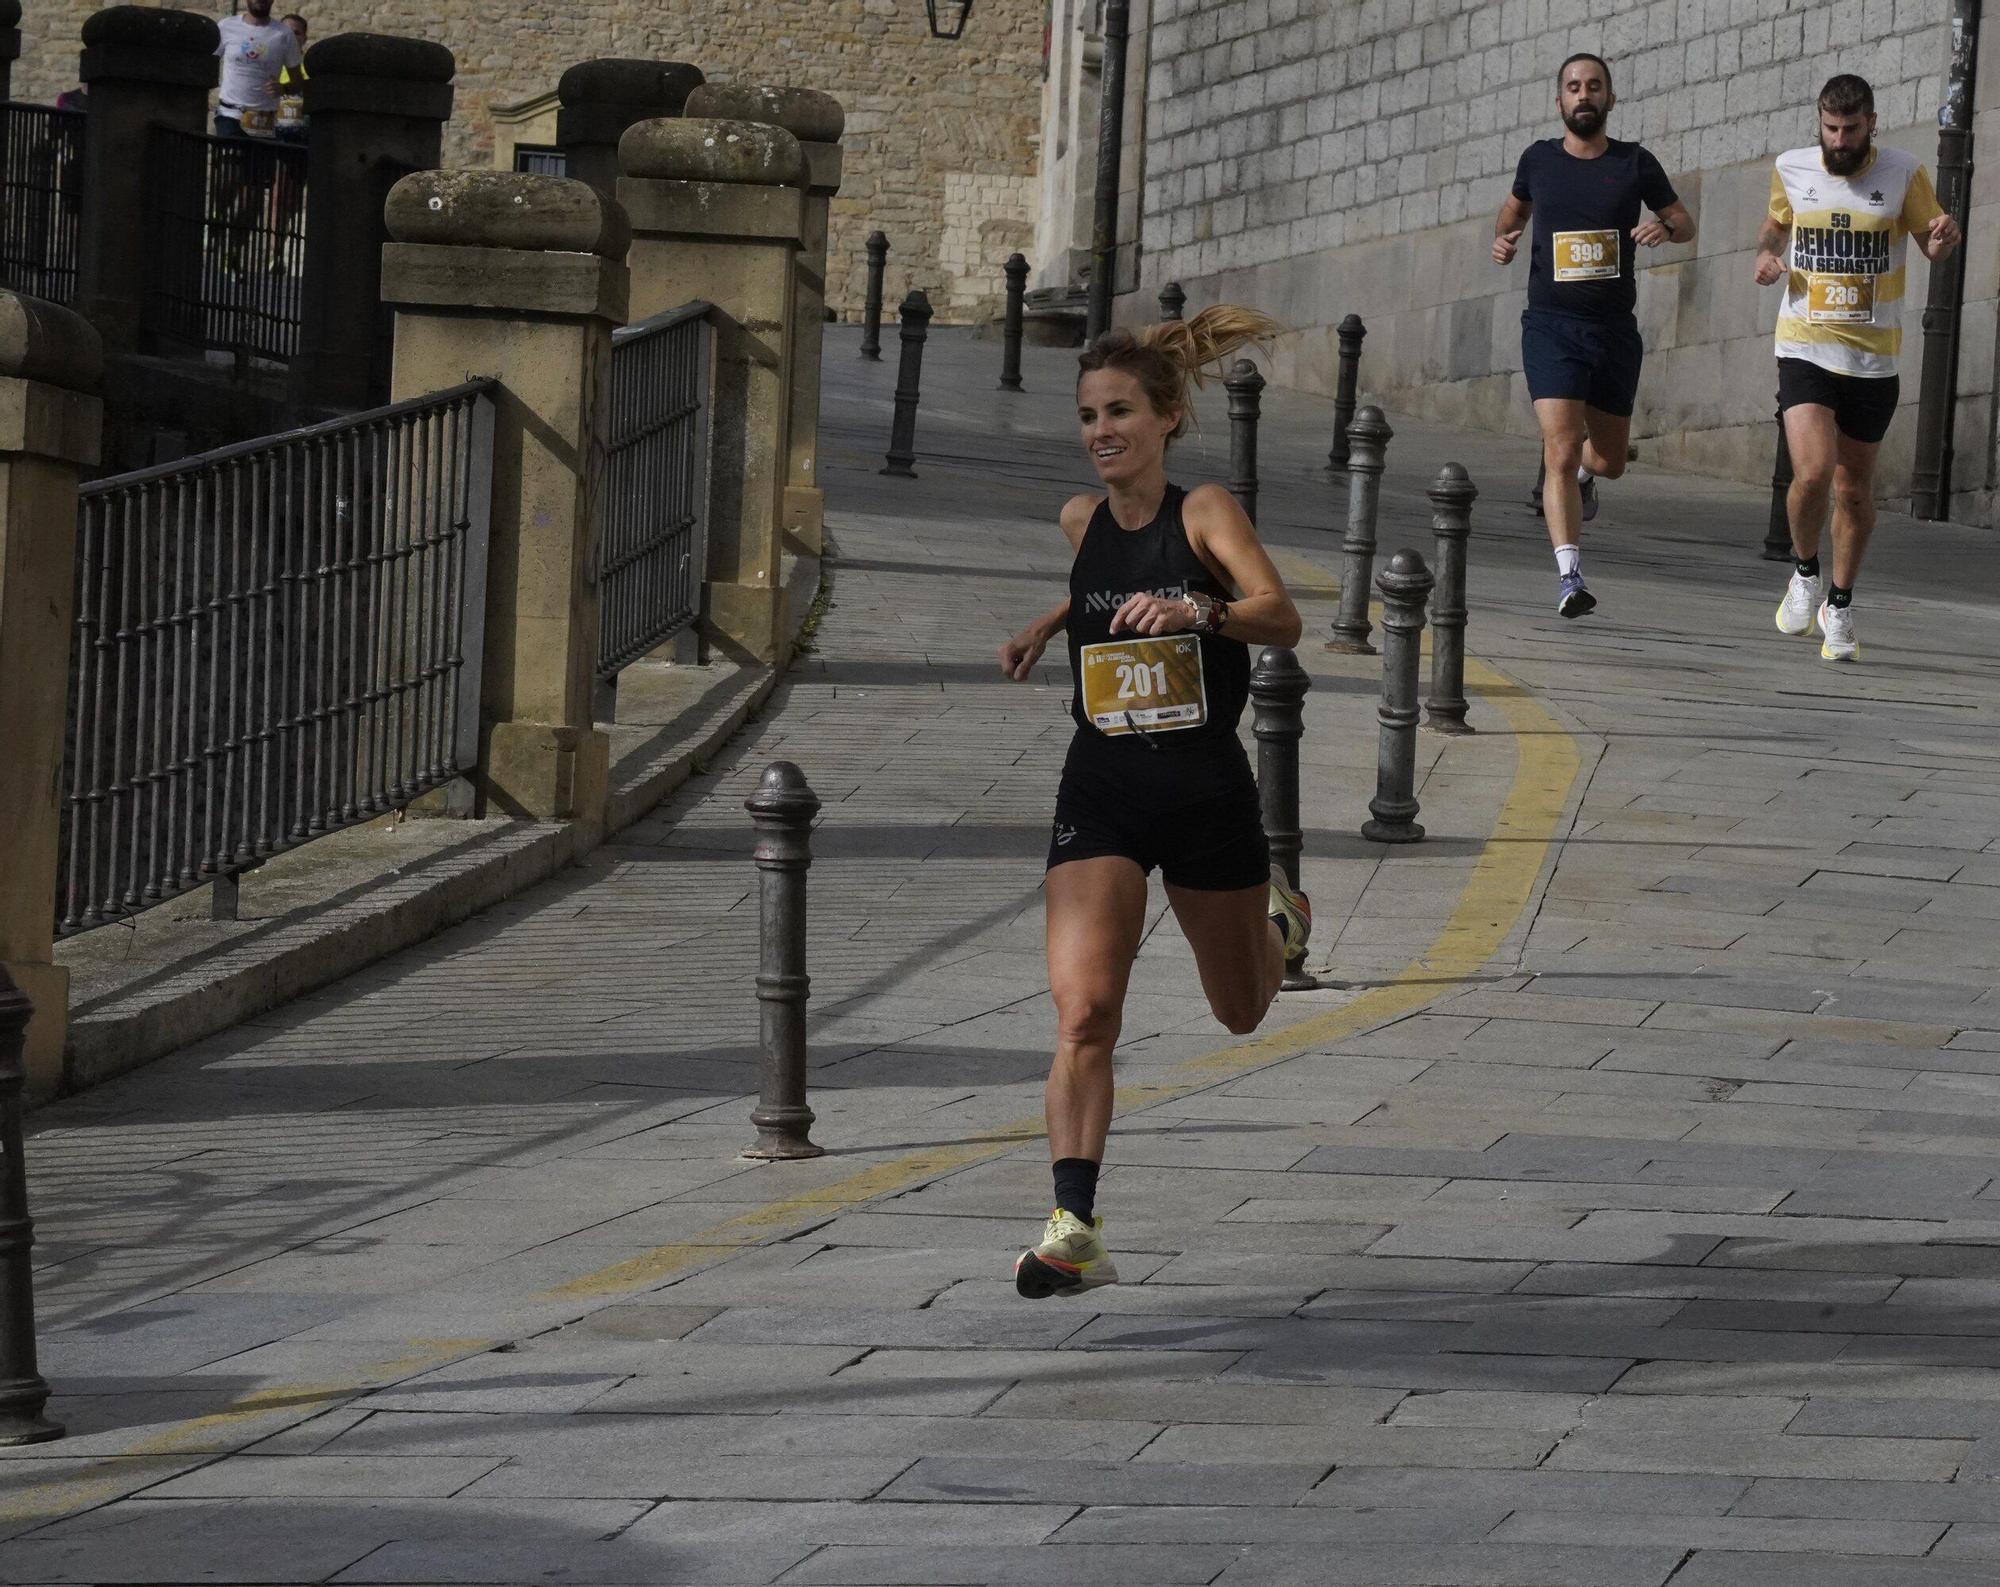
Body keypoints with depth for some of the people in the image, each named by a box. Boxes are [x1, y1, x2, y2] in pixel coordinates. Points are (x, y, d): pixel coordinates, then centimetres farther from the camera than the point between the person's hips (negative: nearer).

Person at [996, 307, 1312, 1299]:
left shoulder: (1204, 513, -11)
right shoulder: (1081, 520, 4)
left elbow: (1281, 619, -26)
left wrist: (1196, 610, -43)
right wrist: (1046, 628, 13)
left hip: (1205, 788, -2)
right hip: (1101, 790, 2)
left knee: (1242, 1010, 19)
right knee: (1082, 1010, -17)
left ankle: (1279, 918, 55)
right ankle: (1074, 1230, -19)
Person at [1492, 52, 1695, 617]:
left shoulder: (1635, 163, 1)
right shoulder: (1539, 160, 3)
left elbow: (1685, 222, 11)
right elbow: (1515, 207, 23)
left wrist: (1666, 229, -12)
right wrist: (1502, 238, 2)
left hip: (1614, 330, 2)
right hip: (1552, 325, -2)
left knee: (1609, 461, 12)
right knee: (1560, 453, -16)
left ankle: (1582, 472, 50)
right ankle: (1569, 575, -17)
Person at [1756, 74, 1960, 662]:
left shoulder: (1904, 174, -3)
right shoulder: (1791, 169, 2)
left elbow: (1932, 248, 5)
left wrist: (1942, 238, -19)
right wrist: (1768, 252, 1)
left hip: (1874, 358, 0)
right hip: (1805, 349, 0)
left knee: (1855, 489, 7)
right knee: (1813, 472, -19)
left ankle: (1840, 608, 27)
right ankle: (1805, 575, 10)